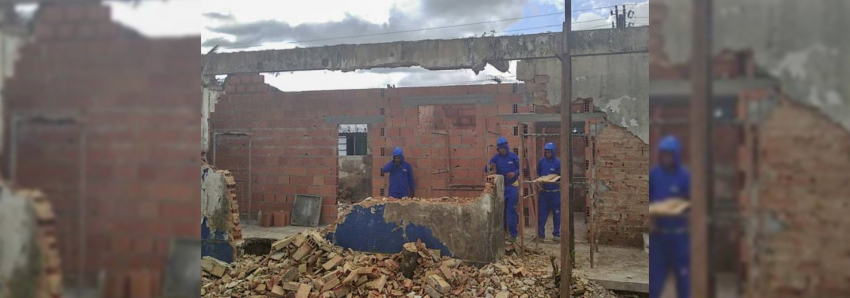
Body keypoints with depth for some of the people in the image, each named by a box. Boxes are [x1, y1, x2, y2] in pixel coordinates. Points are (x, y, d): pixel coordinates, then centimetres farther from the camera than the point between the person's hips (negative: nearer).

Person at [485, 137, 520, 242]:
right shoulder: (496, 158, -2)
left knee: (511, 210, -7)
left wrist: (515, 173, -21)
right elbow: (486, 169, -6)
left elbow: (520, 169, -1)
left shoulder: (513, 157, -6)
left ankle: (513, 233, -2)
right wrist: (489, 168, -29)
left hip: (512, 186, -3)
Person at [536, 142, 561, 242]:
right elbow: (537, 174, 12)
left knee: (557, 214, 6)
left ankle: (556, 234, 16)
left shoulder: (557, 162, -6)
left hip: (555, 192, -2)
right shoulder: (541, 161, 2)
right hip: (543, 191, 2)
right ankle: (540, 234, 10)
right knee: (542, 214, 3)